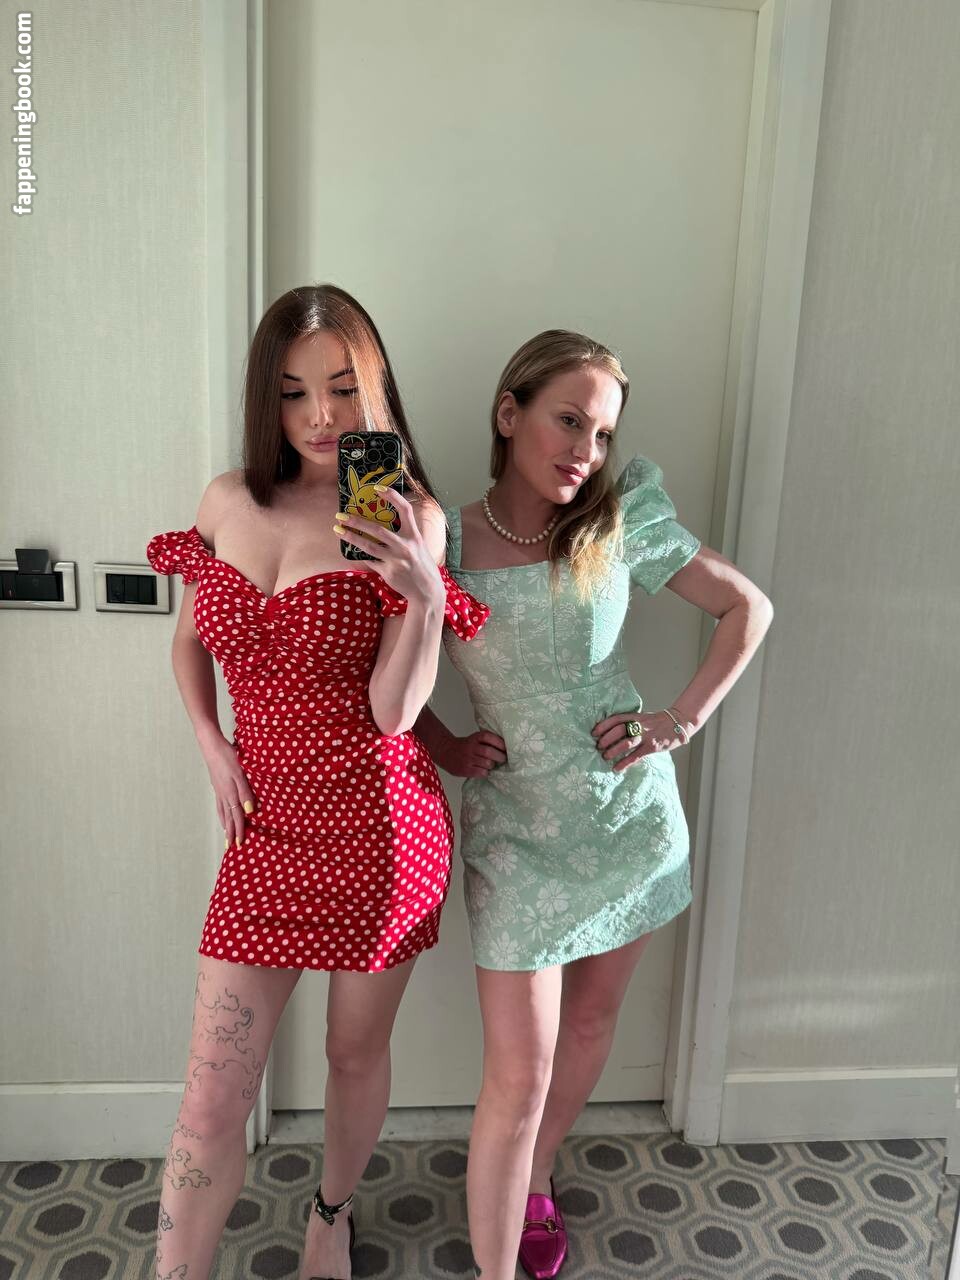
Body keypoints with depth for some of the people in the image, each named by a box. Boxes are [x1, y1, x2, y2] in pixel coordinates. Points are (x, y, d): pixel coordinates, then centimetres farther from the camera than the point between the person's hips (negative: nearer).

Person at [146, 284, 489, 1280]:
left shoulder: (409, 519, -10)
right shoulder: (228, 502, 2)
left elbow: (393, 711, -15)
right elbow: (188, 640, 17)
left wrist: (425, 593, -30)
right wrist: (211, 748, 3)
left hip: (375, 823, -2)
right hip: (267, 822, 3)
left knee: (356, 1051, 20)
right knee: (212, 1096, 7)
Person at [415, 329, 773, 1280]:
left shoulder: (619, 525, -7)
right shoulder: (445, 543, -11)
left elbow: (748, 608, 1)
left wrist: (680, 723, -6)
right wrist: (442, 745, -7)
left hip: (632, 814, 3)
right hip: (518, 833, -3)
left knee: (591, 1023, 21)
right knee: (518, 1076, 2)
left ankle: (535, 1181, 48)